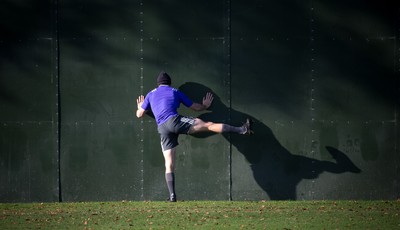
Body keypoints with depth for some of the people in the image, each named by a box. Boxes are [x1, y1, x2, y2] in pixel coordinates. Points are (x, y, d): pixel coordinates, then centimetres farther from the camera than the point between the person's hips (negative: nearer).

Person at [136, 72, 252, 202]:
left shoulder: (151, 95, 25)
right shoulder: (175, 92, 21)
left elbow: (139, 114, 30)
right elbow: (195, 107, 28)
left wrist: (140, 107, 52)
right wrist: (205, 106, 48)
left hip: (162, 129, 3)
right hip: (174, 120, -3)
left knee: (169, 164, 5)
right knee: (208, 125, -9)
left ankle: (172, 195, -5)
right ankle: (242, 130, -21)